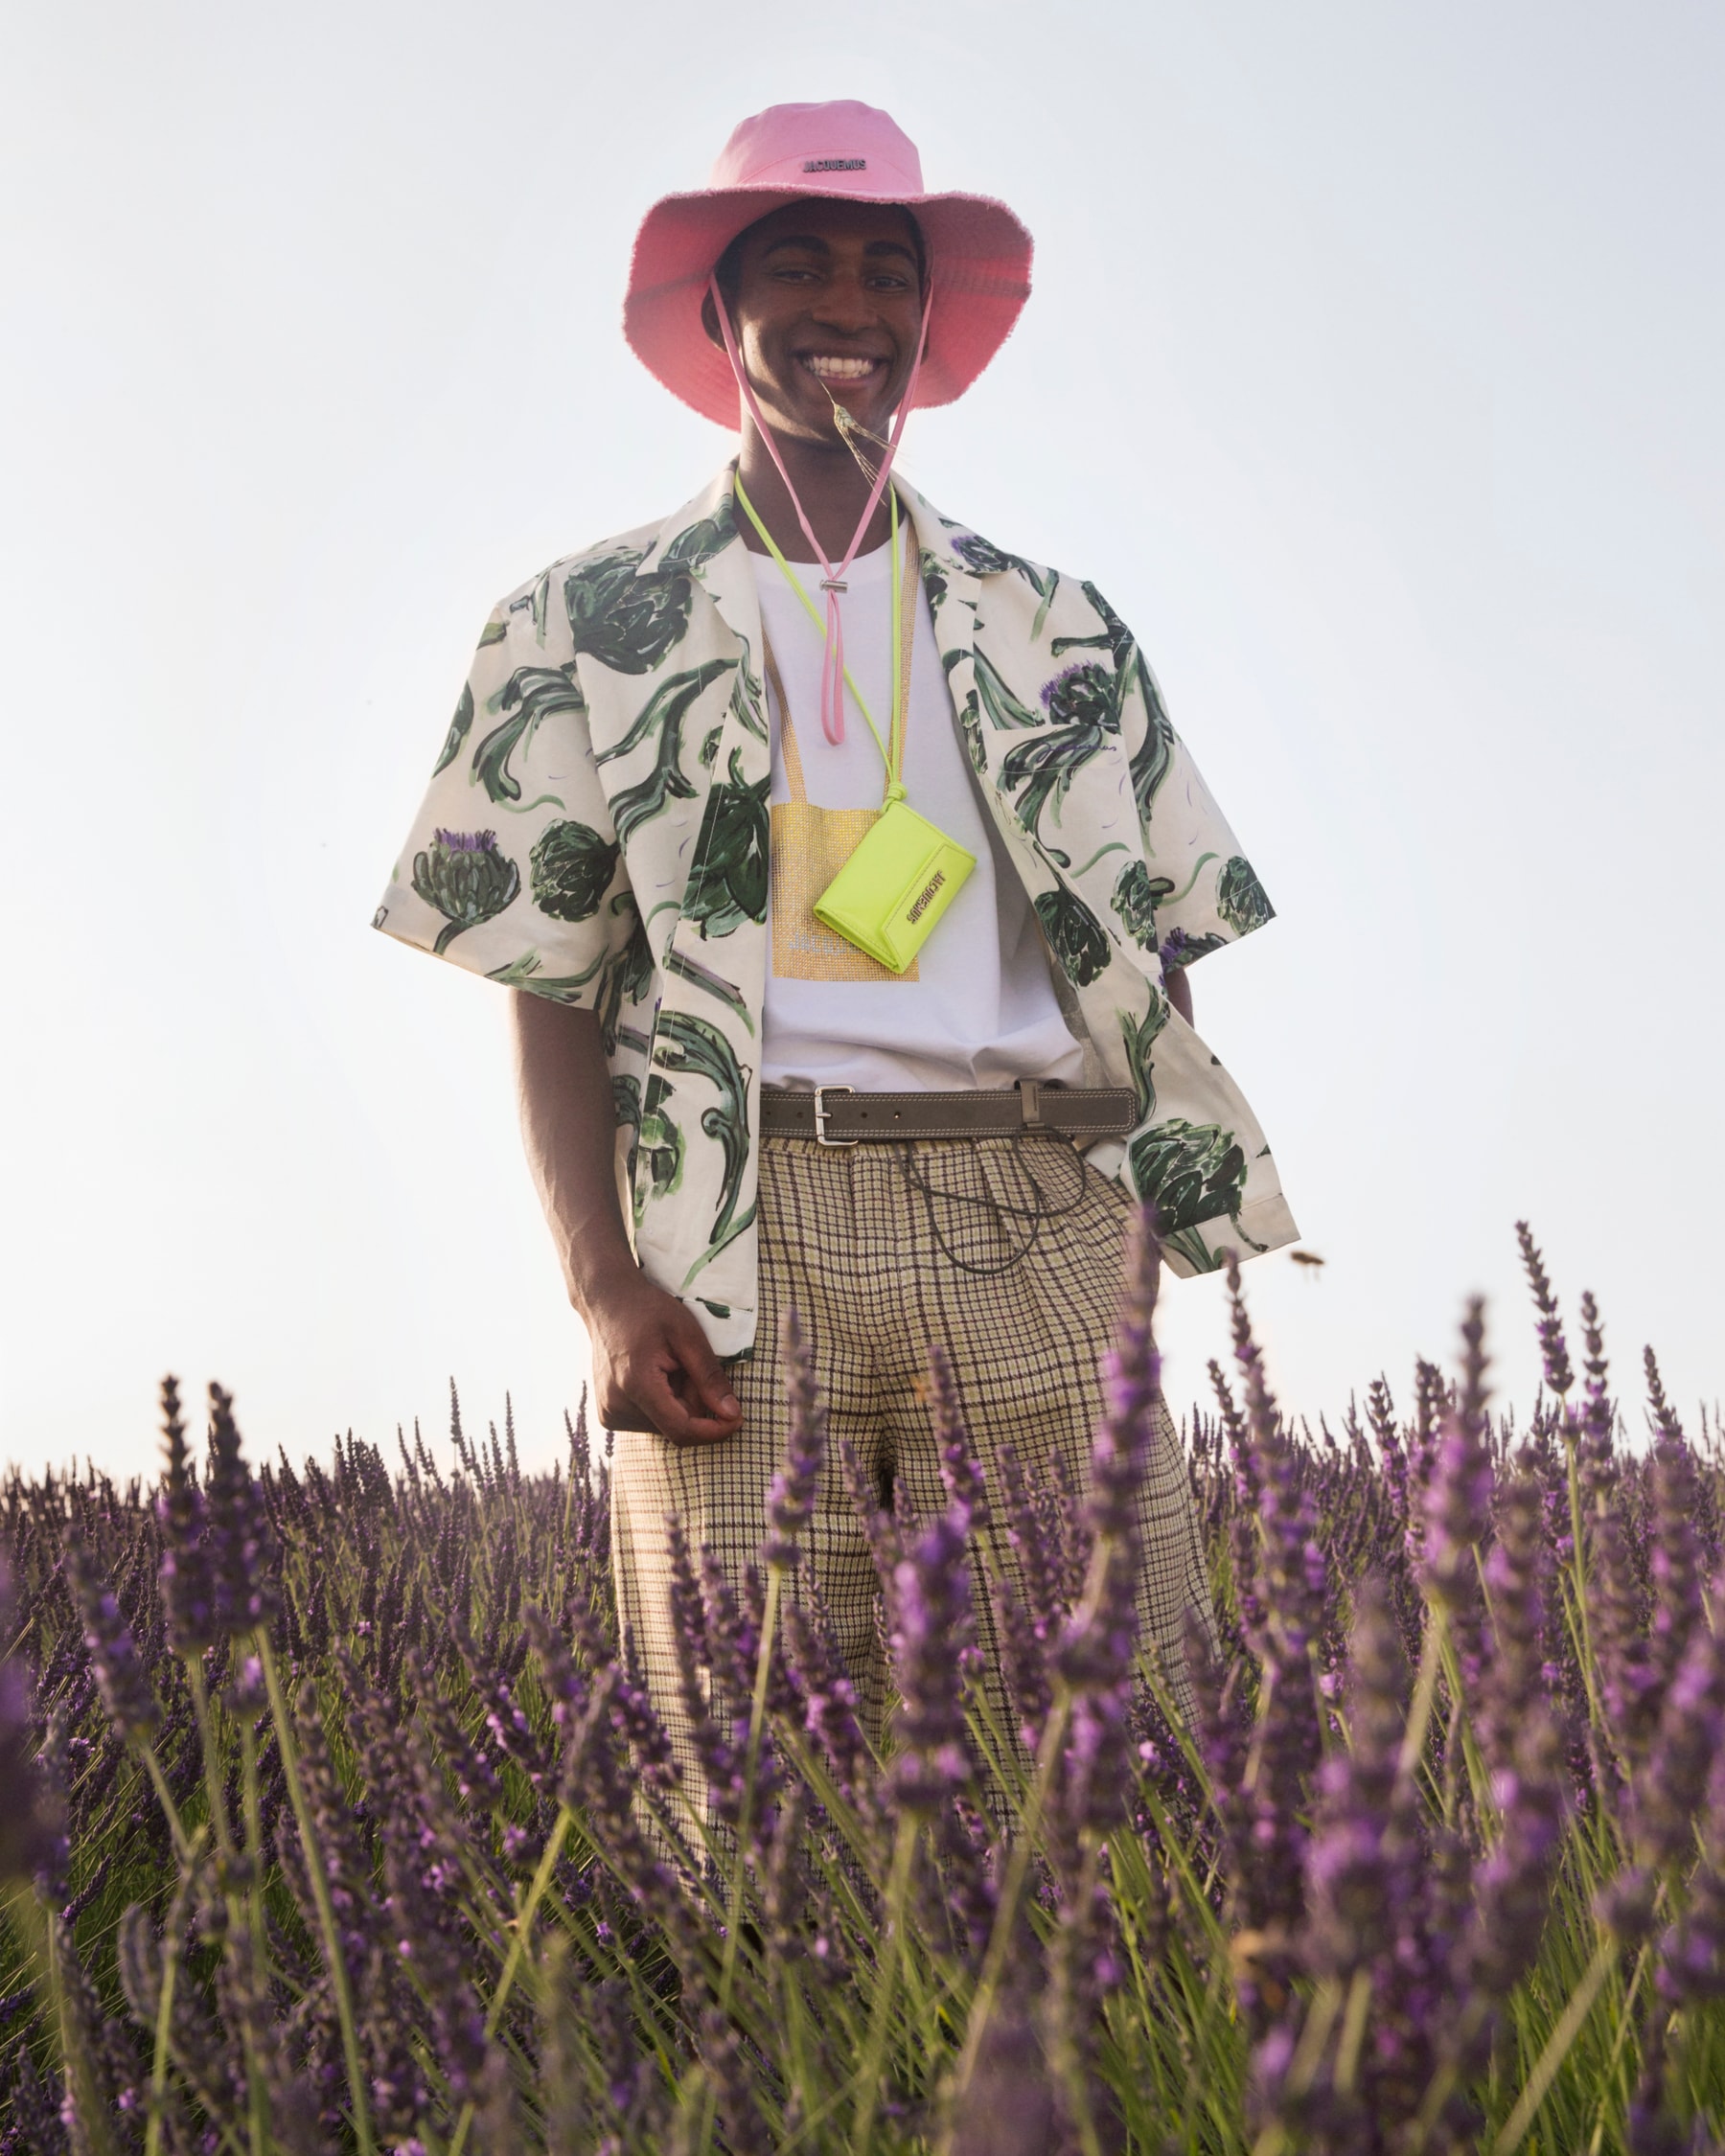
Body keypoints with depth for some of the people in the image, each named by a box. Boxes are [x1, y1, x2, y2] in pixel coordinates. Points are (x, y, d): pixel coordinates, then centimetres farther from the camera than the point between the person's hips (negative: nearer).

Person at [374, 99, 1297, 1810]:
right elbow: (551, 990, 7)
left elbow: (1150, 954, 18)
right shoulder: (592, 628, 13)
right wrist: (603, 1286, -7)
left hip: (1026, 1228, 2)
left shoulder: (1044, 629, 20)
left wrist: (1159, 1204, 1)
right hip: (739, 1240, -2)